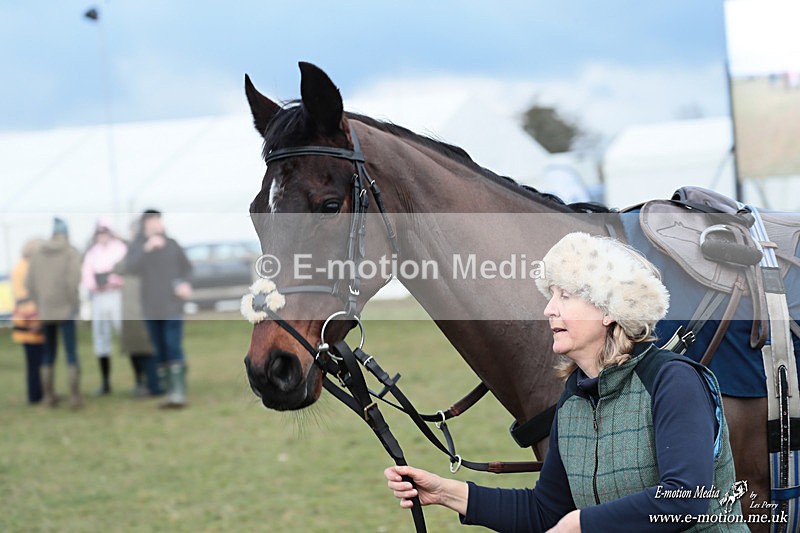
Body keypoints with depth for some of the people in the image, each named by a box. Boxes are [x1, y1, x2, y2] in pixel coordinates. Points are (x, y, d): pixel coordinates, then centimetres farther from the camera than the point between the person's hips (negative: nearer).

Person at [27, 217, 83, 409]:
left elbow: (29, 284, 3)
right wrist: (75, 303, -8)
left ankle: (49, 396, 15)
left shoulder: (38, 254, 6)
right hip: (65, 312, -4)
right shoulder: (72, 252, -7)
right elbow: (73, 280, -20)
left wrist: (40, 304, 11)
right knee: (72, 354, 1)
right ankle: (75, 397, -4)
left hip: (45, 312, 4)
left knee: (48, 355, 14)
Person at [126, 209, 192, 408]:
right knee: (161, 352, 7)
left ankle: (179, 394, -15)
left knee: (174, 349, -12)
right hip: (151, 309, 2)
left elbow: (186, 268, 12)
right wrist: (147, 248, -31)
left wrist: (184, 283, -8)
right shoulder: (137, 246, 0)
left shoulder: (171, 244, 1)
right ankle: (171, 392, 14)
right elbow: (131, 267, -19)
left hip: (172, 306, -2)